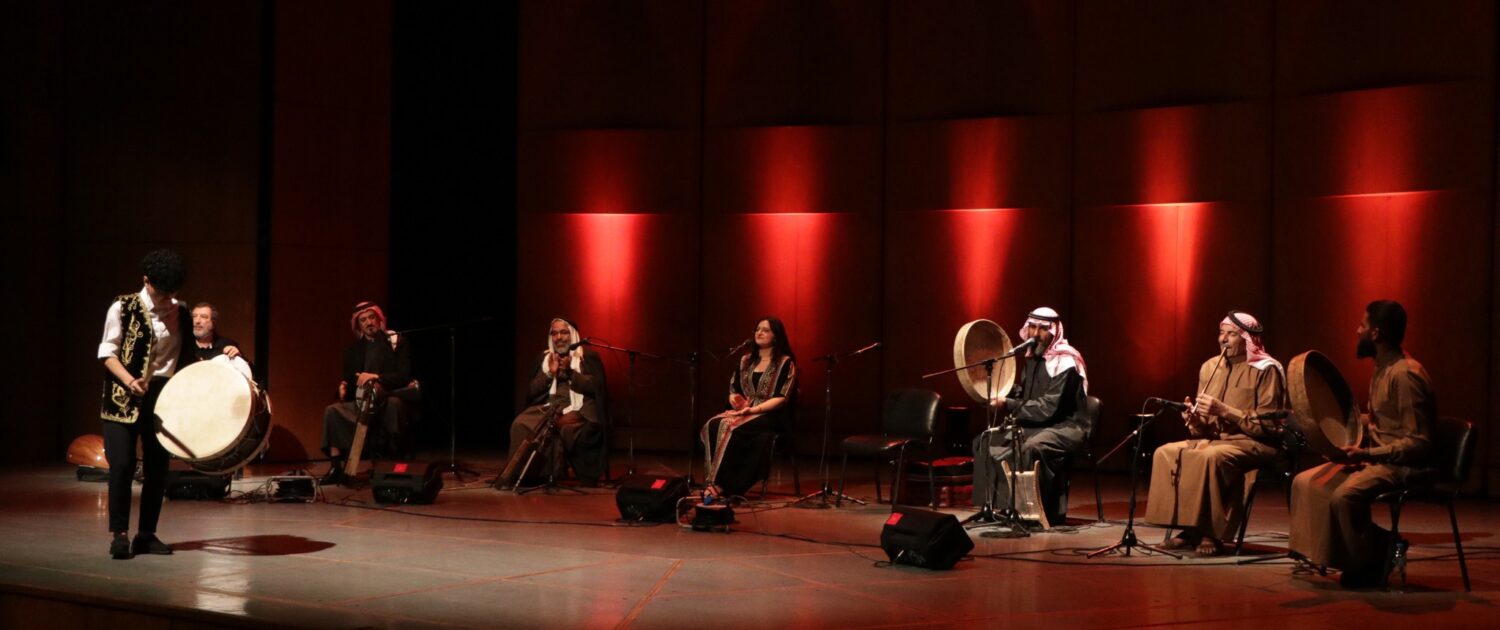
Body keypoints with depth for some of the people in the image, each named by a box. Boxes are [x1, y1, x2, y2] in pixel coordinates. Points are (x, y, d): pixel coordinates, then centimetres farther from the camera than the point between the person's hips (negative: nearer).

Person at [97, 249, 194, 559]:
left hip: (163, 394, 4)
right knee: (122, 464, -10)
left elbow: (186, 356, 15)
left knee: (158, 466, 6)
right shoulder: (122, 307, -6)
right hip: (123, 396, -4)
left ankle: (147, 533, 15)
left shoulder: (180, 313, 6)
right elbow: (107, 352, -8)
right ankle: (120, 533, 1)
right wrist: (130, 380, -23)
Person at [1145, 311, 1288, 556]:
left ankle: (1212, 534, -25)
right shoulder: (1210, 367, 12)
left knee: (1211, 457, -36)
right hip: (1215, 438, 7)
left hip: (1254, 444, -7)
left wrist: (1224, 411, -20)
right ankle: (1188, 529, -15)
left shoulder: (1266, 370, -8)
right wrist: (1195, 420, -8)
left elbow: (1268, 425, -13)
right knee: (1166, 453, -17)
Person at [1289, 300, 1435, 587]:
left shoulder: (1406, 374, -19)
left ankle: (1372, 564, -12)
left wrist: (1366, 453, -29)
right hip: (1375, 458, 10)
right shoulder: (1381, 370, 13)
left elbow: (1419, 443, -24)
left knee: (1345, 495, -33)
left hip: (1405, 465, -10)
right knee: (1305, 482, 0)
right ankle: (1321, 555, 5)